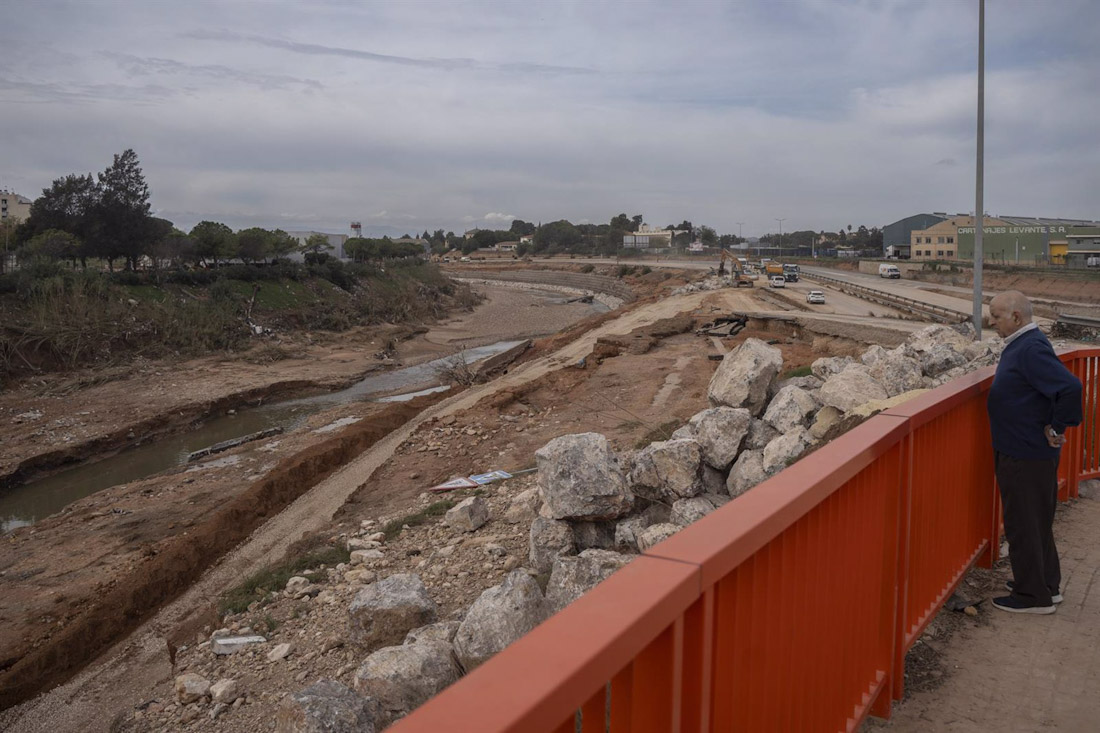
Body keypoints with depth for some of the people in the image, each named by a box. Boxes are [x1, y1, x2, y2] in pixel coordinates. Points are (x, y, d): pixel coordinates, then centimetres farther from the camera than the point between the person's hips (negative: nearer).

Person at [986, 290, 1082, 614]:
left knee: (1024, 525, 1)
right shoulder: (1022, 345, 9)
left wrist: (1057, 429, -22)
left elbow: (1070, 387, -32)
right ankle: (1047, 584, 34)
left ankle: (1033, 596, 14)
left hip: (1026, 455, -10)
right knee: (1035, 522, 20)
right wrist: (1051, 426, 14)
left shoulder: (1032, 349, -22)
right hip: (1020, 450, 10)